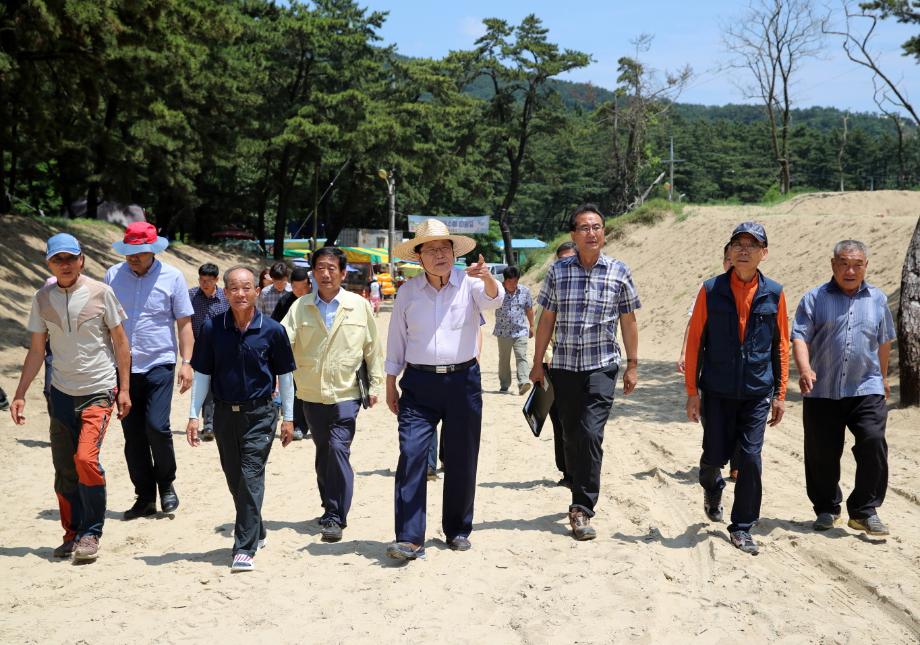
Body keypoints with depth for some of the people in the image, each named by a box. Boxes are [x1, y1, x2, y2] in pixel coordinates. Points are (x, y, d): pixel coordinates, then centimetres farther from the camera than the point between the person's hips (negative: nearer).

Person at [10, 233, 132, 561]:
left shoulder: (100, 293, -5)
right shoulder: (42, 298, 5)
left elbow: (120, 342, 0)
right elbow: (36, 350, 11)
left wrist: (124, 388, -3)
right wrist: (20, 394, 7)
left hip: (99, 390, -4)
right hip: (61, 393, 4)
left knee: (86, 458, -18)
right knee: (64, 470, 7)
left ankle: (91, 533, -3)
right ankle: (72, 534, 23)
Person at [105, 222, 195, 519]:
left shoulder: (171, 277, -2)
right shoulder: (113, 275, 5)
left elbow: (184, 323, 0)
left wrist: (186, 363, -8)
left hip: (159, 364, -3)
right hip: (123, 367, 3)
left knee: (157, 426, -15)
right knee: (132, 435, 6)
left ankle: (167, 485, 10)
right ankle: (145, 498, 18)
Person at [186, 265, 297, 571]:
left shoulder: (272, 330, -6)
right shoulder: (212, 328, -2)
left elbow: (284, 374, 3)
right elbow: (202, 373, 4)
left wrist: (288, 417, 4)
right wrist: (194, 415, 1)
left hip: (259, 414, -3)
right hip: (225, 413, 3)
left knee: (251, 477, -9)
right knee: (235, 480, 14)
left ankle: (245, 548, -7)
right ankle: (257, 533, 34)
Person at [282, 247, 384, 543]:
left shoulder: (360, 306, 0)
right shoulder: (301, 307, 3)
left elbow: (373, 348, 7)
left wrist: (374, 384, 6)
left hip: (346, 393, -3)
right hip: (311, 394, 3)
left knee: (338, 449, -14)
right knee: (323, 452, 13)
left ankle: (336, 518, -7)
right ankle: (330, 508, 30)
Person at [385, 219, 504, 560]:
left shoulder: (469, 283, 0)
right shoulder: (407, 292, 5)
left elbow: (493, 300, -22)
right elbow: (395, 342, 11)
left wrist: (487, 278, -44)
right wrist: (390, 386, 10)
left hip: (462, 380, 0)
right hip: (419, 382, 0)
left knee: (462, 459, 7)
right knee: (411, 454, -11)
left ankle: (458, 530, 23)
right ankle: (409, 538, -10)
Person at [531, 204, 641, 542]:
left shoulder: (619, 272, 1)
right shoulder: (558, 271, 4)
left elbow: (628, 321, 7)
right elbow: (547, 319, 8)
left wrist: (632, 365, 5)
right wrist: (537, 363, 7)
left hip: (602, 366, -2)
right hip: (564, 366, 2)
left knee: (591, 434, -13)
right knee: (571, 436, 8)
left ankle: (582, 509, -8)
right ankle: (583, 498, 24)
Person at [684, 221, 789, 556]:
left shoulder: (774, 294, 1)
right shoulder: (711, 290, -2)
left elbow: (781, 346, 6)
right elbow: (694, 341, 0)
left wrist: (780, 394, 5)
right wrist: (692, 391, -2)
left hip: (757, 393, 0)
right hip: (717, 391, 0)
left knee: (750, 459, -2)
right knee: (716, 454, 6)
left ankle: (742, 527, 12)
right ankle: (711, 486, 42)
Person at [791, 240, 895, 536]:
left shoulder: (877, 299, 11)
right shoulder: (814, 299, 2)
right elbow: (800, 336, -7)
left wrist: (882, 377, 31)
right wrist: (805, 369, -24)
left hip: (867, 390, 1)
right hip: (822, 392, -1)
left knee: (873, 444, -13)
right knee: (821, 453, 5)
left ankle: (864, 511, -1)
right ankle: (826, 509, 23)